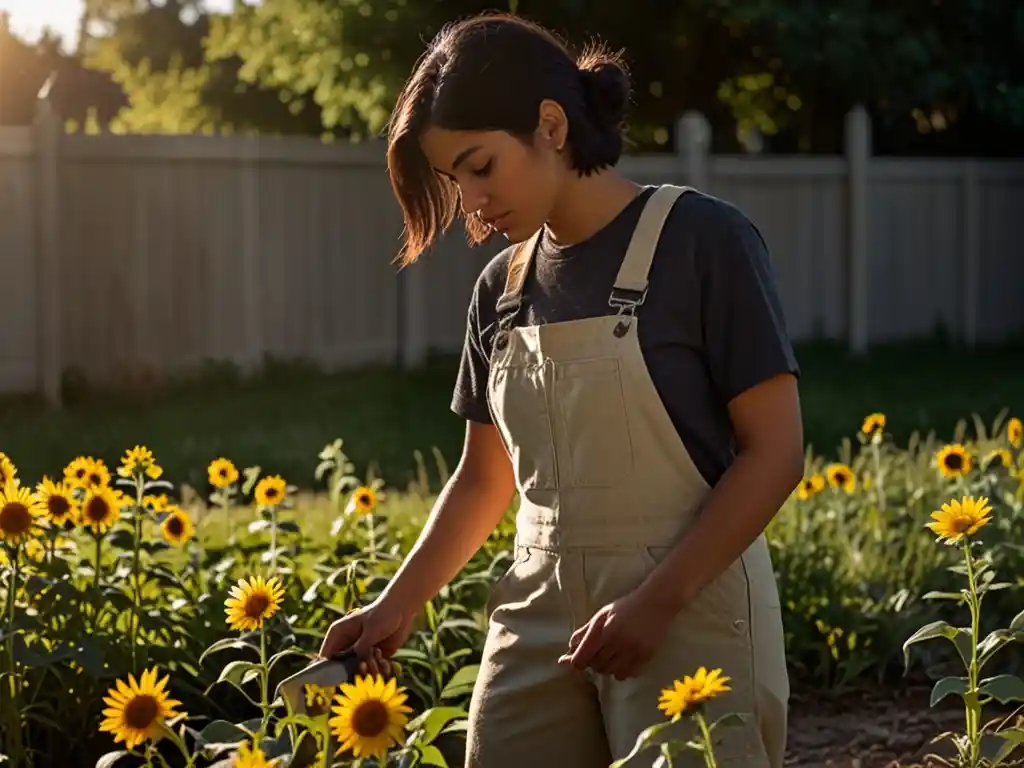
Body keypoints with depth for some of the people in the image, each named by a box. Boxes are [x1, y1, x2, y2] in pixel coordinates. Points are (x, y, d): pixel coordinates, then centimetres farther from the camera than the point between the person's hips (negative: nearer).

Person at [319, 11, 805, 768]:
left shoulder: (701, 239, -9)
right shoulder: (502, 287, 7)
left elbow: (774, 452, -11)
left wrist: (657, 601, -18)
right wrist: (398, 605, 4)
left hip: (690, 608, -5)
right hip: (539, 618, 5)